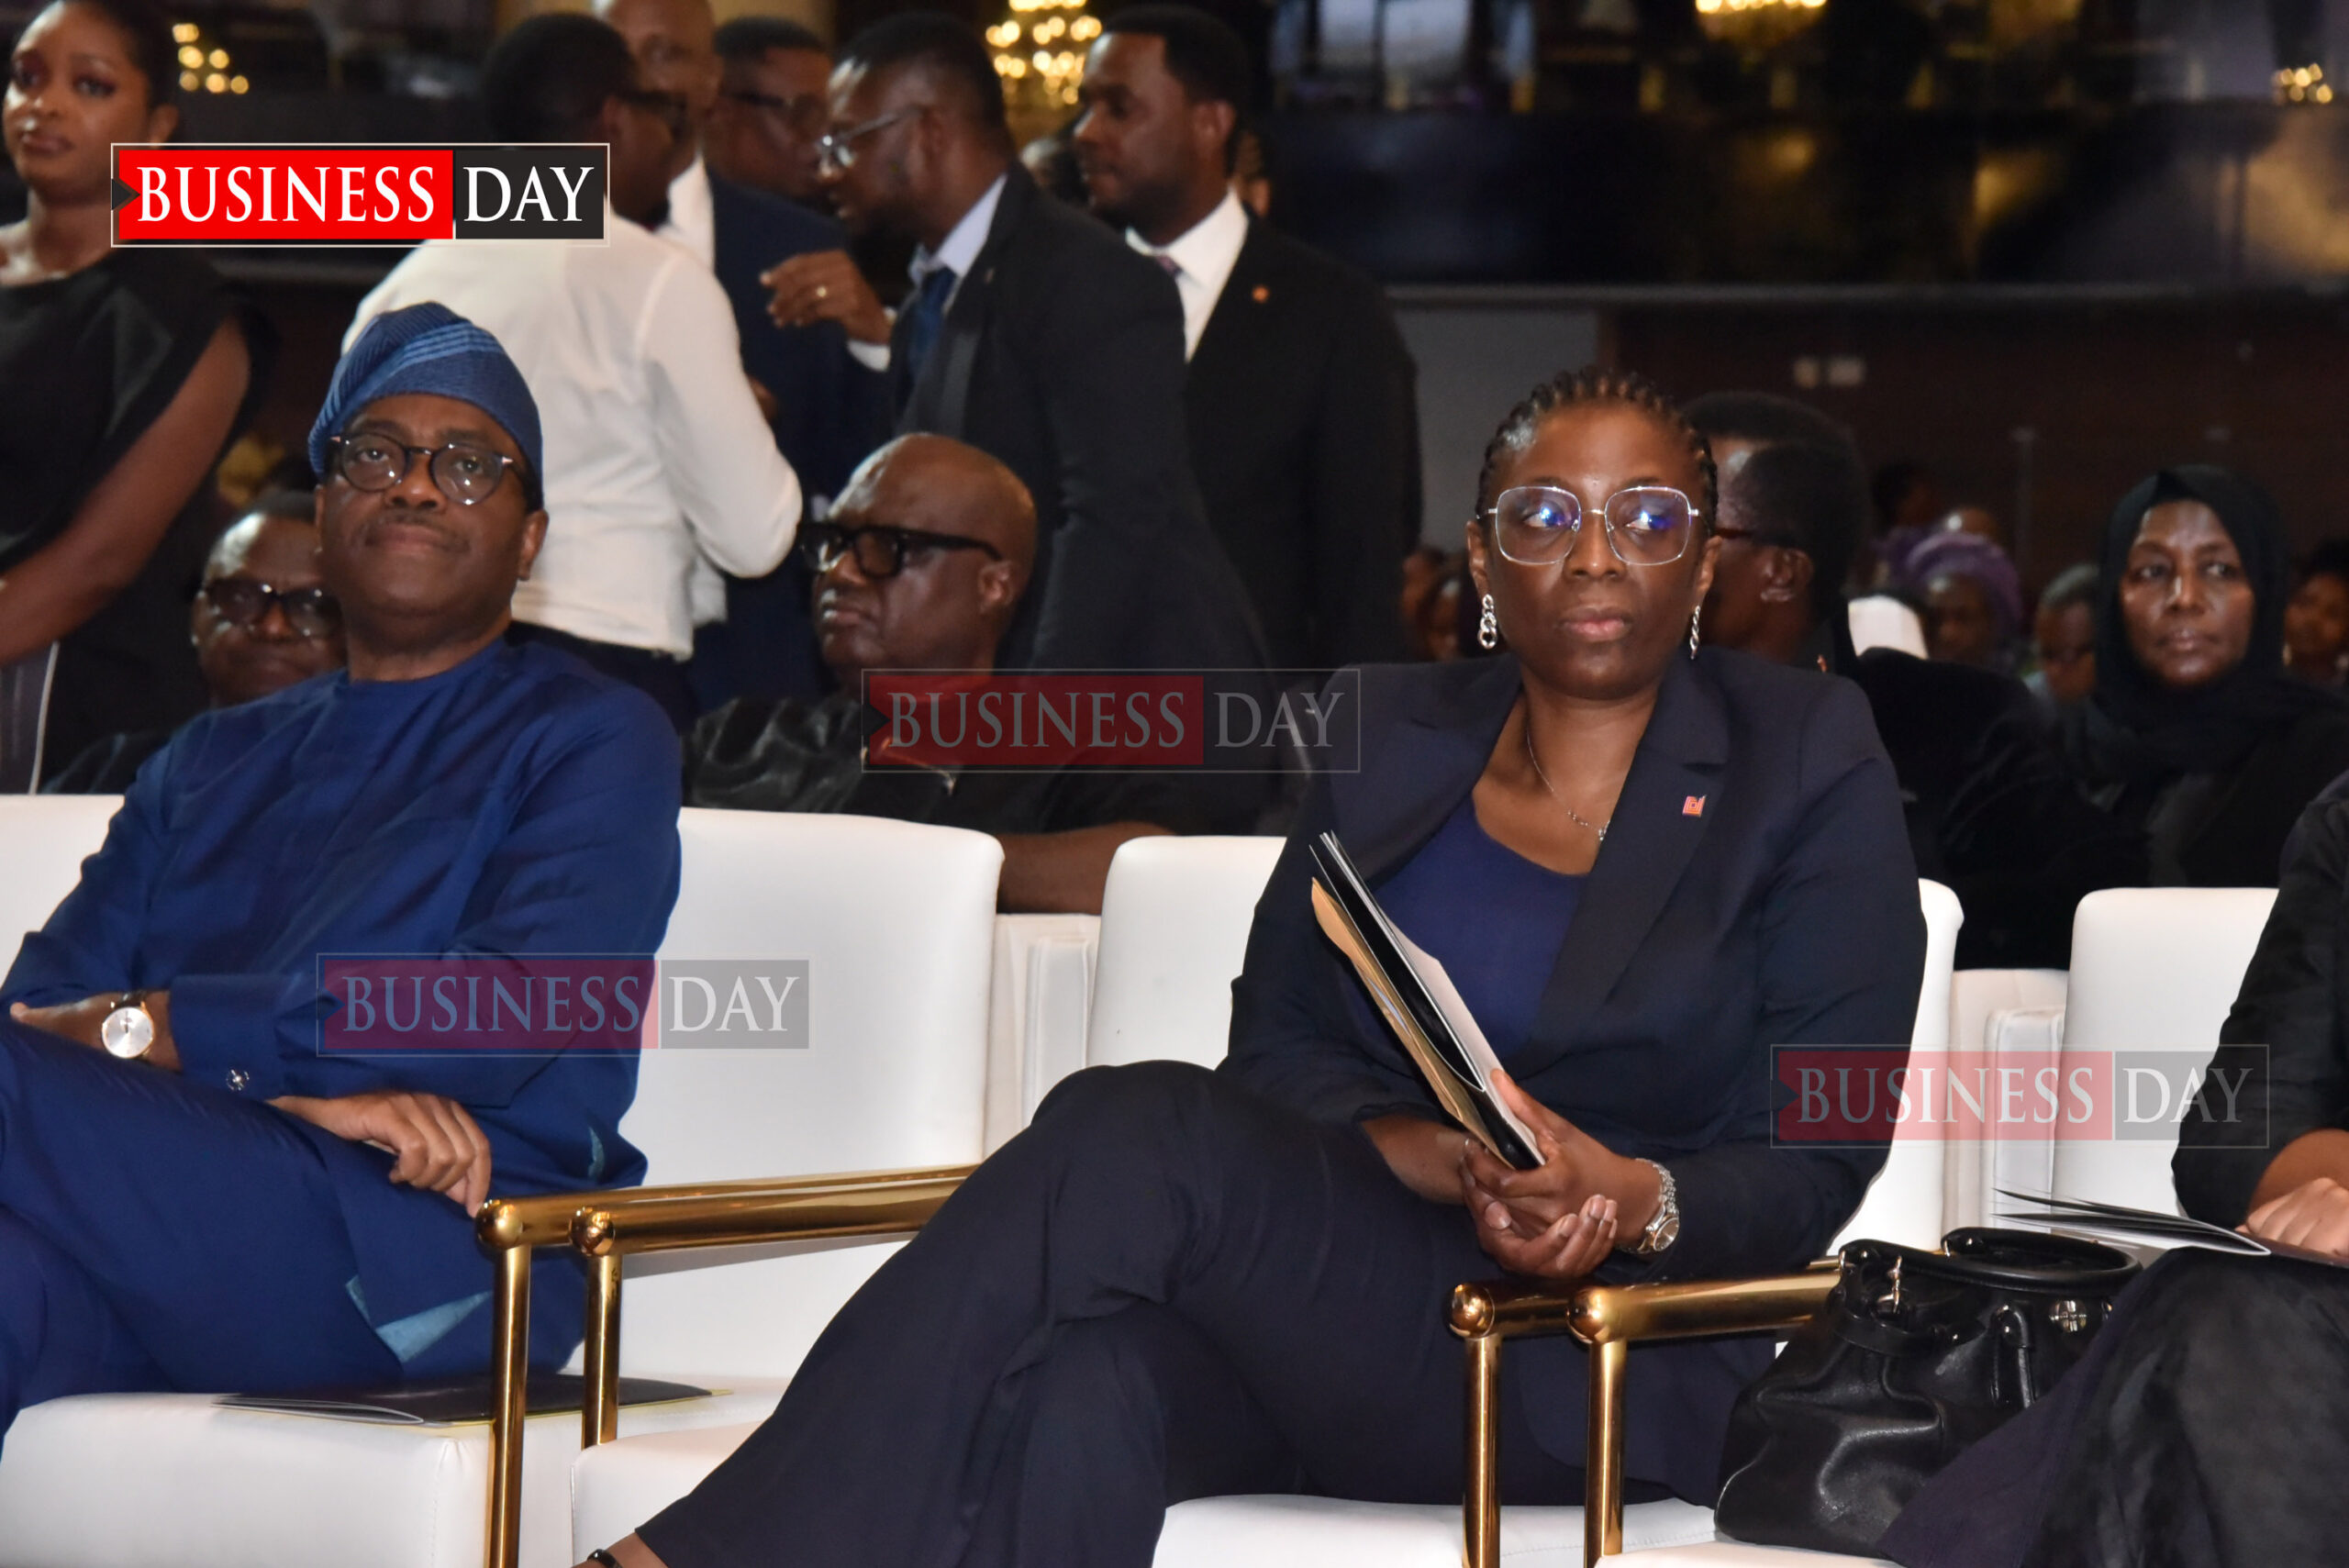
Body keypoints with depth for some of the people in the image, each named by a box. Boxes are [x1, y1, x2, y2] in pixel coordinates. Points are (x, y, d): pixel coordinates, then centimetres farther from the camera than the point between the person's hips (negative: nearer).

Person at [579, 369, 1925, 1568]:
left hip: (1594, 1373, -4)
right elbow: (1276, 1044, 10)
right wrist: (1434, 1159, -13)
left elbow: (1817, 1166, 1)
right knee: (1082, 1390, -35)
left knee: (1144, 1129, -29)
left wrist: (1636, 1201, -21)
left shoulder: (1808, 763, 5)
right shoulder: (1388, 733, 17)